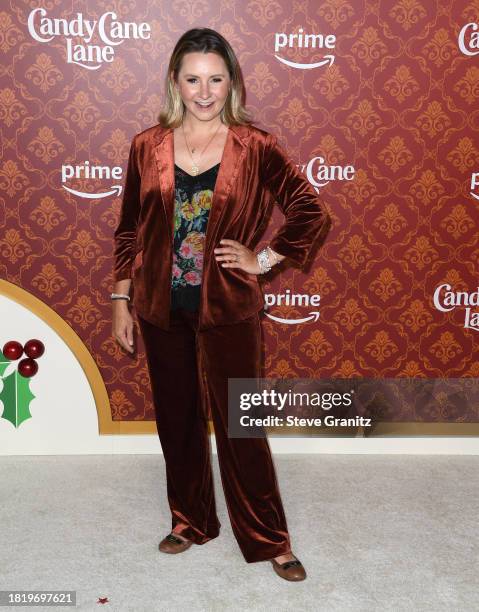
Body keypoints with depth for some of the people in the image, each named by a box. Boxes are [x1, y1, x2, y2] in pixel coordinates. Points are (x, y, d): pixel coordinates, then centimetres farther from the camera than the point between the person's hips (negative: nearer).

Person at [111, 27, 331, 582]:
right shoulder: (147, 146, 1)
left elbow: (311, 213, -2)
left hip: (229, 308, -3)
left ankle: (269, 540, 23)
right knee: (177, 420, 15)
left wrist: (265, 258, -6)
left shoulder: (254, 147, -6)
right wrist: (120, 299, 5)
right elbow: (129, 230, 6)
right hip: (161, 308, 3)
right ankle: (191, 522, 36)